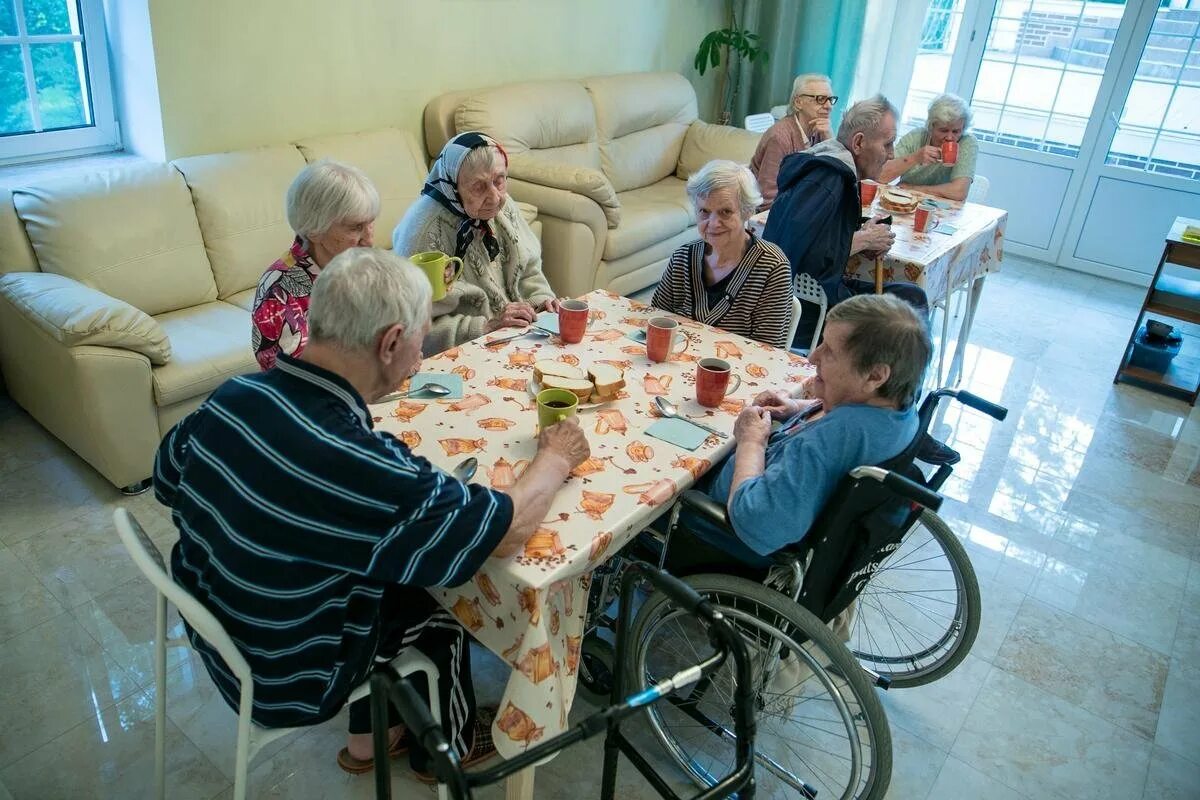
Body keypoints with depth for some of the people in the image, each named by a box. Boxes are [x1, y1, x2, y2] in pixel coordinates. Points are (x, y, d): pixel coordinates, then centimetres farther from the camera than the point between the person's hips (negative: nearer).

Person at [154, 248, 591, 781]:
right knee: (440, 617, 15)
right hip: (282, 682, -6)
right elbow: (509, 529, -28)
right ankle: (447, 748, 42)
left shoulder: (230, 395, -16)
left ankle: (370, 738, 42)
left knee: (399, 572, 22)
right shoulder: (356, 465, -38)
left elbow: (166, 481, 5)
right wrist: (556, 457, -10)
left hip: (213, 629, 6)